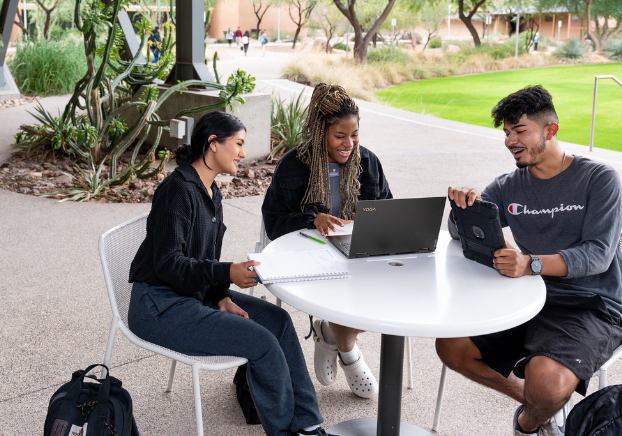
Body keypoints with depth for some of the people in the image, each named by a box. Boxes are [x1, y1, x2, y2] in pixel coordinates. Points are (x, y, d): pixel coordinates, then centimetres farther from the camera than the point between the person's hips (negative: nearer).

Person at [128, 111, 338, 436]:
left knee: (277, 319, 1)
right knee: (262, 343, -18)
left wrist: (222, 297, -2)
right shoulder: (178, 190, -19)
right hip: (159, 306, -10)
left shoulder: (211, 192, 11)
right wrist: (227, 273, -36)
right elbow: (168, 263, -25)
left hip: (195, 293, 10)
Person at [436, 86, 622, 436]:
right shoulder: (508, 188, 9)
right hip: (530, 301, 6)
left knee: (546, 379, -32)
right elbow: (460, 234, 6)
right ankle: (540, 403, 12)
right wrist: (463, 204, -19)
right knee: (450, 346, -7)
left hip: (591, 307, -6)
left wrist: (531, 264, -34)